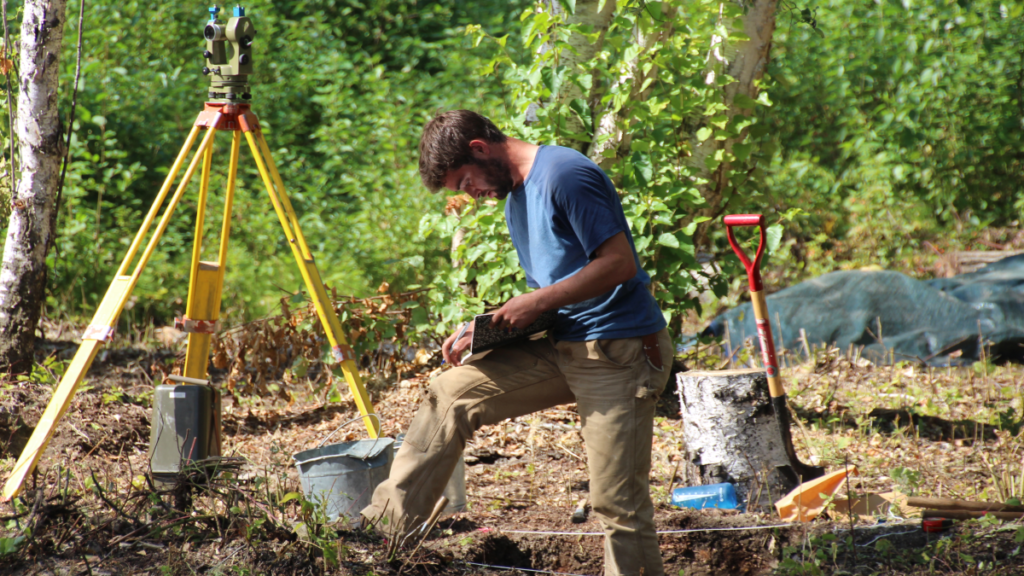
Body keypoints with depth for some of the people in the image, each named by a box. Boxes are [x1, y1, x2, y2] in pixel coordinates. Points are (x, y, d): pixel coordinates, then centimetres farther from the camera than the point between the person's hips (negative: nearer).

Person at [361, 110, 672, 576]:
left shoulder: (564, 175, -13)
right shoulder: (515, 198, 17)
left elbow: (620, 262, -19)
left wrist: (538, 301, -17)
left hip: (621, 352, -9)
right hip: (563, 346, 9)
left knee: (619, 503, -8)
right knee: (451, 392, -1)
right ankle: (383, 526, 0)